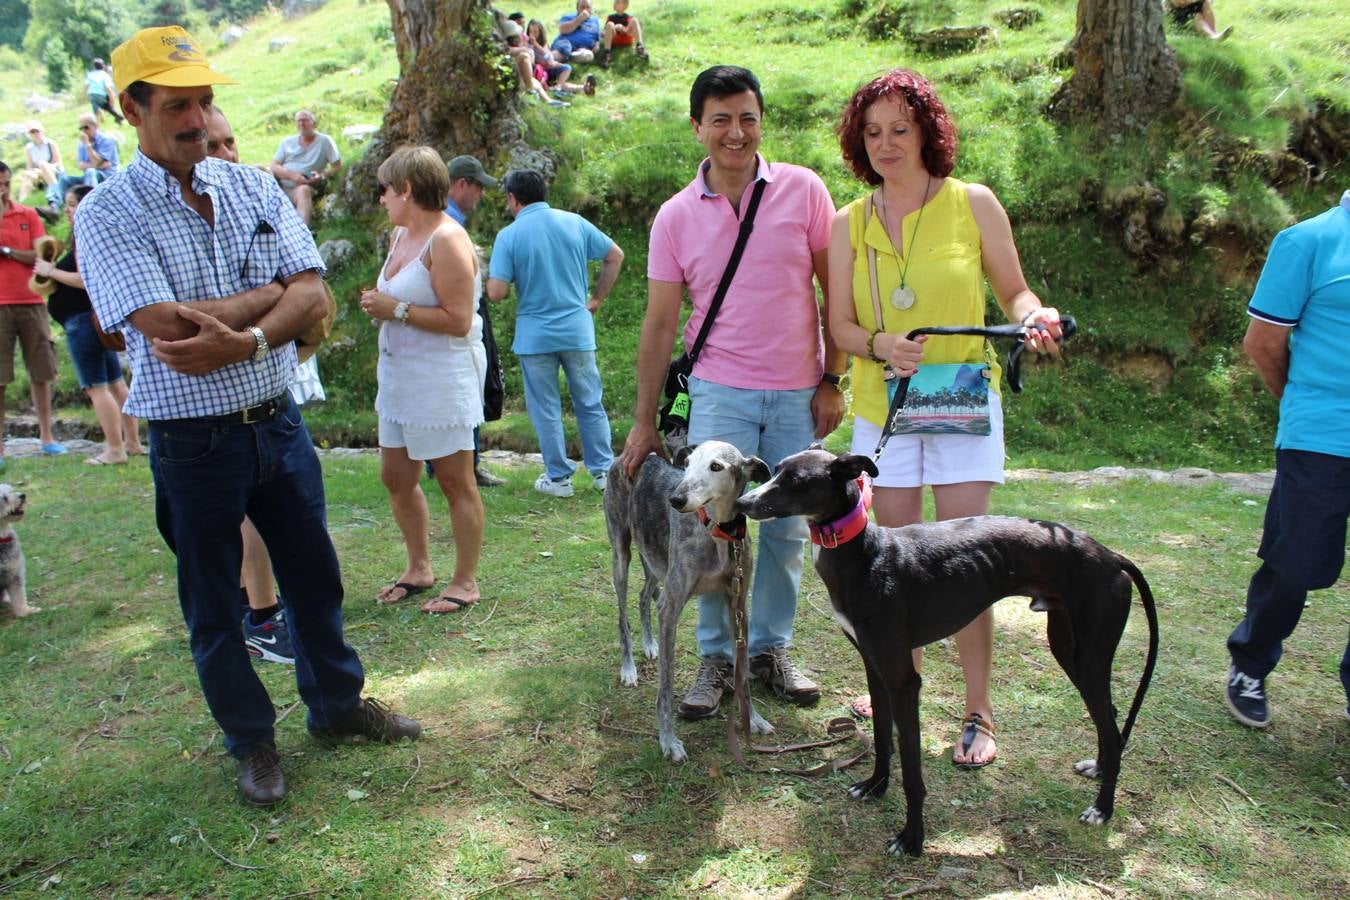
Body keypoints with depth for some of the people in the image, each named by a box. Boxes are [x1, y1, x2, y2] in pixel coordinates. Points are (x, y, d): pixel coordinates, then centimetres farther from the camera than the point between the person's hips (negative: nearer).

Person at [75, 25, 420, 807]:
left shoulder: (254, 188, 2)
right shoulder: (109, 214, -10)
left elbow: (316, 298, -7)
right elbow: (167, 331, -22)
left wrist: (245, 341, -23)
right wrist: (272, 292, -13)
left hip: (278, 421, 4)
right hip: (193, 442, -3)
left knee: (315, 575, 17)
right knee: (214, 603, 12)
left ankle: (338, 703, 38)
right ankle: (252, 739, 32)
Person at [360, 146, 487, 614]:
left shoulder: (447, 240, -16)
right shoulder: (401, 234, 12)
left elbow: (458, 320, -22)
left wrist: (396, 309, -18)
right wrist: (377, 302, 8)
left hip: (442, 377, -10)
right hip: (399, 374, 10)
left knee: (456, 482, 1)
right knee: (396, 478, 15)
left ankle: (465, 582, 14)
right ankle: (419, 568, 31)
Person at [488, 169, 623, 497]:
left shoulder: (508, 236, -8)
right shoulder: (574, 222, 2)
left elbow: (496, 292, -14)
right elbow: (615, 255, 8)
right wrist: (596, 300, 13)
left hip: (534, 335, -2)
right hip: (578, 330, 3)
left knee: (546, 410, 9)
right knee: (590, 404, 13)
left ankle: (558, 477, 14)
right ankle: (603, 471, 16)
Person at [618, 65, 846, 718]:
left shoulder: (803, 190, -2)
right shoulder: (676, 216, 1)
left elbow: (834, 290, 3)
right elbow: (659, 323, 3)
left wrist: (832, 380, -2)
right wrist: (644, 422, 2)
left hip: (798, 394, 1)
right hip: (720, 393, 0)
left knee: (787, 530, 8)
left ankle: (771, 649, 25)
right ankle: (716, 657, 16)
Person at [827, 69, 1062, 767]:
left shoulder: (973, 204, 0)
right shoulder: (850, 223, 5)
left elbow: (1013, 291, 5)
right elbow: (839, 324, 3)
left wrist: (1033, 316, -17)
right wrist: (881, 345, -18)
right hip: (883, 406, 2)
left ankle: (978, 714, 9)